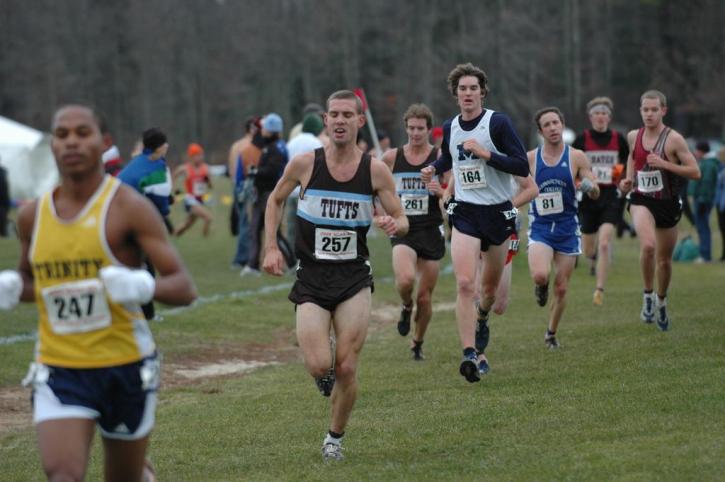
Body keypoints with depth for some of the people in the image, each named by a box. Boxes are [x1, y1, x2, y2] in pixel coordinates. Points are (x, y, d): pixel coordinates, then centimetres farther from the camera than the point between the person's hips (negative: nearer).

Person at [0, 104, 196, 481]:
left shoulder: (128, 207, -9)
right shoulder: (32, 216, 5)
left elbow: (184, 287, -12)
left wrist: (143, 287, -33)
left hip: (125, 366, -2)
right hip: (58, 369, 2)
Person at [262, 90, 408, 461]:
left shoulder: (375, 170, -4)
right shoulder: (304, 164, -5)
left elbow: (402, 220, 3)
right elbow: (275, 200, 12)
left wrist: (394, 224, -21)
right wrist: (271, 247, 2)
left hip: (354, 278, 0)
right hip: (311, 278, 0)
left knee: (346, 368, -3)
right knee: (319, 365, -14)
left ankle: (335, 437, 19)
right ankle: (324, 375, 25)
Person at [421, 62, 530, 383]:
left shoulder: (498, 122, -9)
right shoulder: (449, 128, 5)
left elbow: (522, 166, -14)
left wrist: (486, 153, -22)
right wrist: (433, 169, 8)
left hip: (499, 212, -2)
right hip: (465, 214, 2)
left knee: (490, 287, 13)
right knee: (465, 284, -17)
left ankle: (481, 318, 48)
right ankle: (471, 355, -19)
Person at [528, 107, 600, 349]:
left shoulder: (577, 157, -2)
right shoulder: (530, 159, -1)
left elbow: (595, 195, 0)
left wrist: (590, 187, -22)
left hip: (567, 229, 1)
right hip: (540, 228, -1)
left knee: (561, 288, 4)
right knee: (540, 275, -26)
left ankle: (551, 333, 26)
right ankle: (541, 286, 11)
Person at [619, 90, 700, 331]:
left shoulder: (673, 139, -11)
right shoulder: (633, 137, 0)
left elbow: (695, 172, -13)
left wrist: (665, 164, -23)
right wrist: (628, 180, 6)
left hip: (668, 204, -1)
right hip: (642, 201, 1)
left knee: (664, 260, 12)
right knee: (648, 245, -28)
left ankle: (661, 300, 39)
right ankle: (648, 295, -10)